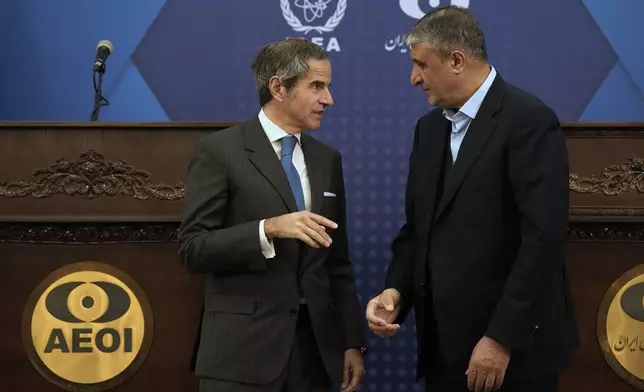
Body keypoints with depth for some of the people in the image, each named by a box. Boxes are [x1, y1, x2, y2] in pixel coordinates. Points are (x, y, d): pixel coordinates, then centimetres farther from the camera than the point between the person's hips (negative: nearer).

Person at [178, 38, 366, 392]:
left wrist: (353, 341, 9)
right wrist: (269, 229, -23)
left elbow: (337, 262, 13)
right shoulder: (219, 150, -6)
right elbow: (193, 249, -11)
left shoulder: (327, 159, 11)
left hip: (314, 346, 5)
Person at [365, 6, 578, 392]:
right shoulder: (430, 128, 11)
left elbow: (543, 238, -19)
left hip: (513, 348, -7)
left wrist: (501, 339, -20)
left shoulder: (529, 121, -13)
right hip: (444, 345, 7)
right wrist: (395, 291, -4)